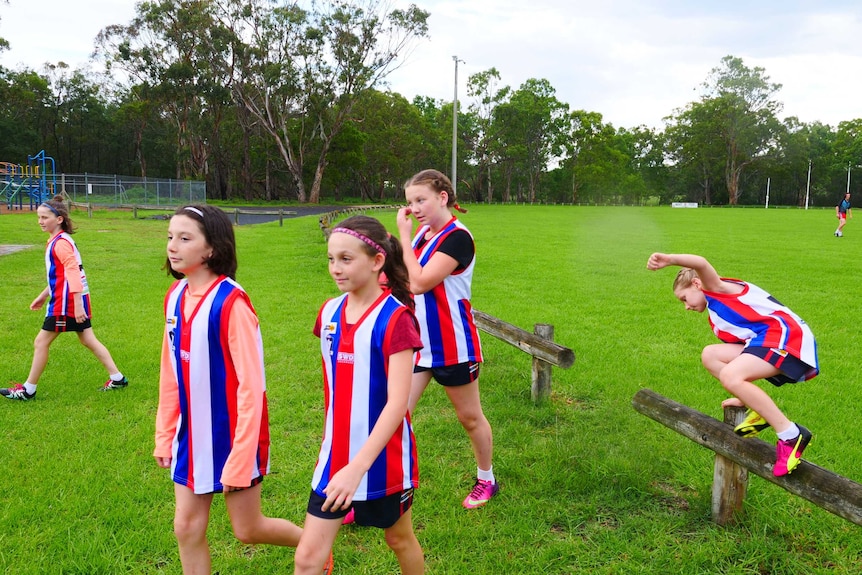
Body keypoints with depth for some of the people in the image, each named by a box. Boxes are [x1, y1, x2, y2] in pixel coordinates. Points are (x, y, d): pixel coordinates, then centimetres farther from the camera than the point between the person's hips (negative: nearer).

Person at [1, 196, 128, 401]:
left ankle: (28, 390, 14)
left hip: (67, 302, -10)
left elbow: (73, 273, -24)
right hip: (76, 301, 10)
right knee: (88, 339, 13)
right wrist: (43, 296, 27)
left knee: (41, 343, 2)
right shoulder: (57, 241, 15)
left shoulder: (60, 243, -16)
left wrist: (78, 305, -28)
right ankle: (117, 378, 14)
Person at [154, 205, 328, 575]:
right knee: (187, 527, 12)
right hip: (191, 434, 7)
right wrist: (164, 435, 10)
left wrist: (240, 458, -21)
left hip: (231, 434, -6)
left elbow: (251, 385, -21)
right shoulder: (175, 296, 1)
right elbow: (171, 373, 9)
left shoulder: (231, 302, -21)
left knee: (247, 529, 8)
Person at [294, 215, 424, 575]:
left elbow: (397, 403, -25)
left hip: (382, 458, -5)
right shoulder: (329, 312, 0)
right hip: (335, 456, 5)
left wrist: (357, 467, -30)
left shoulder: (395, 318, -19)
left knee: (399, 539, 19)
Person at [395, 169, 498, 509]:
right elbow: (405, 279, 11)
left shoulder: (457, 237, -18)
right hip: (418, 342, 7)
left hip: (452, 346, -6)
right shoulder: (423, 233, 6)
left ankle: (486, 480, 36)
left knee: (470, 417, 13)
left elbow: (419, 282, -26)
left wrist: (404, 235, -20)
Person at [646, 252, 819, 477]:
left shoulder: (717, 289, 1)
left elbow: (701, 263, -21)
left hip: (787, 335, -10)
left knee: (731, 376, -25)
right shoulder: (717, 320, 26)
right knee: (710, 355, 5)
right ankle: (760, 410, 1)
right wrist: (744, 398, 24)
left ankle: (791, 435, -18)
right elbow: (737, 348, 27)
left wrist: (669, 259, -38)